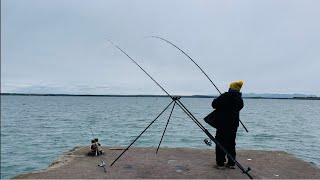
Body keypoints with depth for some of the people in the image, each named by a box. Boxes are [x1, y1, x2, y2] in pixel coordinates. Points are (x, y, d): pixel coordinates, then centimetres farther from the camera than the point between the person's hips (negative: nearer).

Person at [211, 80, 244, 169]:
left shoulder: (225, 96, -14)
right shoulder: (240, 99, 4)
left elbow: (214, 104, -11)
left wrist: (218, 107, 10)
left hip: (223, 123, -6)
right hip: (234, 124, 6)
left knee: (220, 142, 2)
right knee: (231, 143, 15)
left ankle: (220, 163, 5)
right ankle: (231, 163, 21)